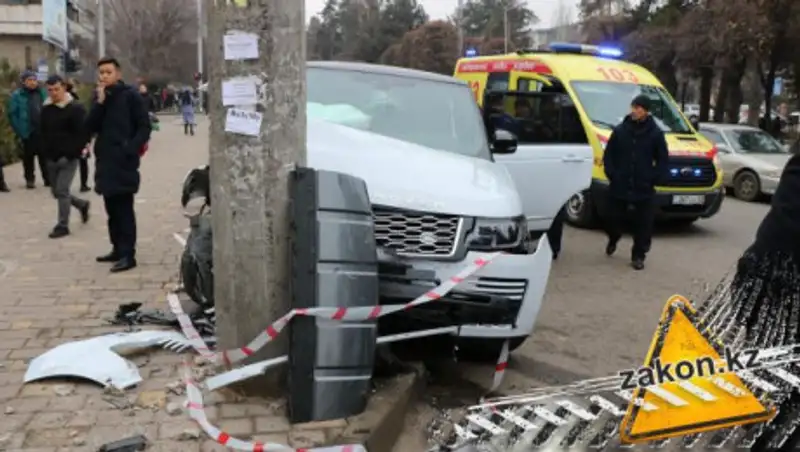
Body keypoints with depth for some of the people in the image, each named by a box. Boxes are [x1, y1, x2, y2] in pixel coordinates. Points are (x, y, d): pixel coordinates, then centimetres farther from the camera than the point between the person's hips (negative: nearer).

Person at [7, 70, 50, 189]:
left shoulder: (42, 93, 7)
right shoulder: (17, 95, -4)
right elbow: (12, 114, -5)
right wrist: (19, 131, -10)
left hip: (42, 131, 3)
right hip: (28, 132, -3)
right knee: (29, 156, 7)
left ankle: (48, 178, 17)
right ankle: (30, 179, 17)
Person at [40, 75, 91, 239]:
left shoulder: (76, 108, -11)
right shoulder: (46, 109, 9)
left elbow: (83, 133, -16)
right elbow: (44, 132, 17)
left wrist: (72, 153, -20)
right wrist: (45, 152, 7)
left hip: (68, 158, -7)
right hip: (52, 158, 7)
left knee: (62, 191, -9)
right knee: (56, 192, 12)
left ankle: (63, 226, 1)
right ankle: (82, 204, 37)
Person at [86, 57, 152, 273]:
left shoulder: (130, 95, -6)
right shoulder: (99, 96, 11)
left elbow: (144, 127, -8)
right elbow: (91, 127, 2)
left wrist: (131, 149, -17)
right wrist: (100, 102, -9)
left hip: (124, 160, -6)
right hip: (105, 159, 7)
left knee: (124, 208, -6)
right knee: (112, 208, 12)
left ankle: (128, 254, -4)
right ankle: (118, 249, 22)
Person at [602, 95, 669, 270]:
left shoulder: (656, 133, 0)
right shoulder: (620, 130, 3)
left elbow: (663, 160, 4)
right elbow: (608, 154, 7)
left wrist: (653, 179, -6)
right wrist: (611, 174, -4)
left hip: (643, 189, -1)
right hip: (619, 187, 1)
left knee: (643, 223, 1)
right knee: (613, 218, 8)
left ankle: (638, 255, 13)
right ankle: (613, 240, 38)